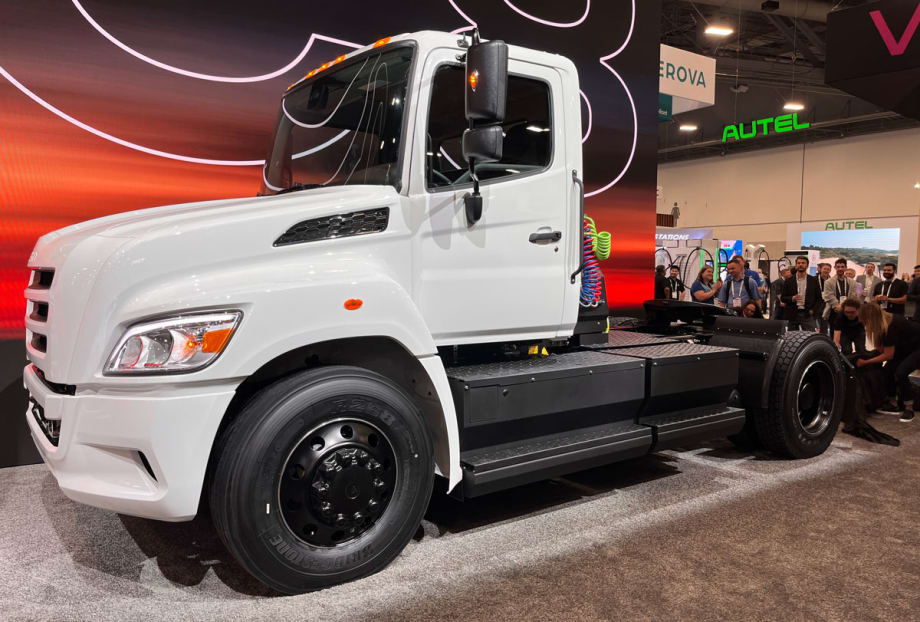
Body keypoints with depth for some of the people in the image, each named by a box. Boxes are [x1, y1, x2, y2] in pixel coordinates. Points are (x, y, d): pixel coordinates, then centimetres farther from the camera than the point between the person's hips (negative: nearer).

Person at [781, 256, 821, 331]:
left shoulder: (813, 280, 8)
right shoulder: (789, 281, 6)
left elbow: (819, 298, 9)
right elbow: (782, 298, 4)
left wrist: (813, 310, -4)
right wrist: (792, 298, -14)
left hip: (808, 314, 0)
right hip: (792, 316, 0)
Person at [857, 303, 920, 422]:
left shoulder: (891, 327, -33)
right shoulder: (885, 321, -8)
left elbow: (888, 355, -25)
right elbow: (882, 348, 1)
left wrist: (865, 362, -20)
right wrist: (865, 356, -11)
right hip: (906, 347, 9)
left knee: (900, 372, -23)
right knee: (888, 370, -4)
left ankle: (909, 408, -7)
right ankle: (899, 405, 6)